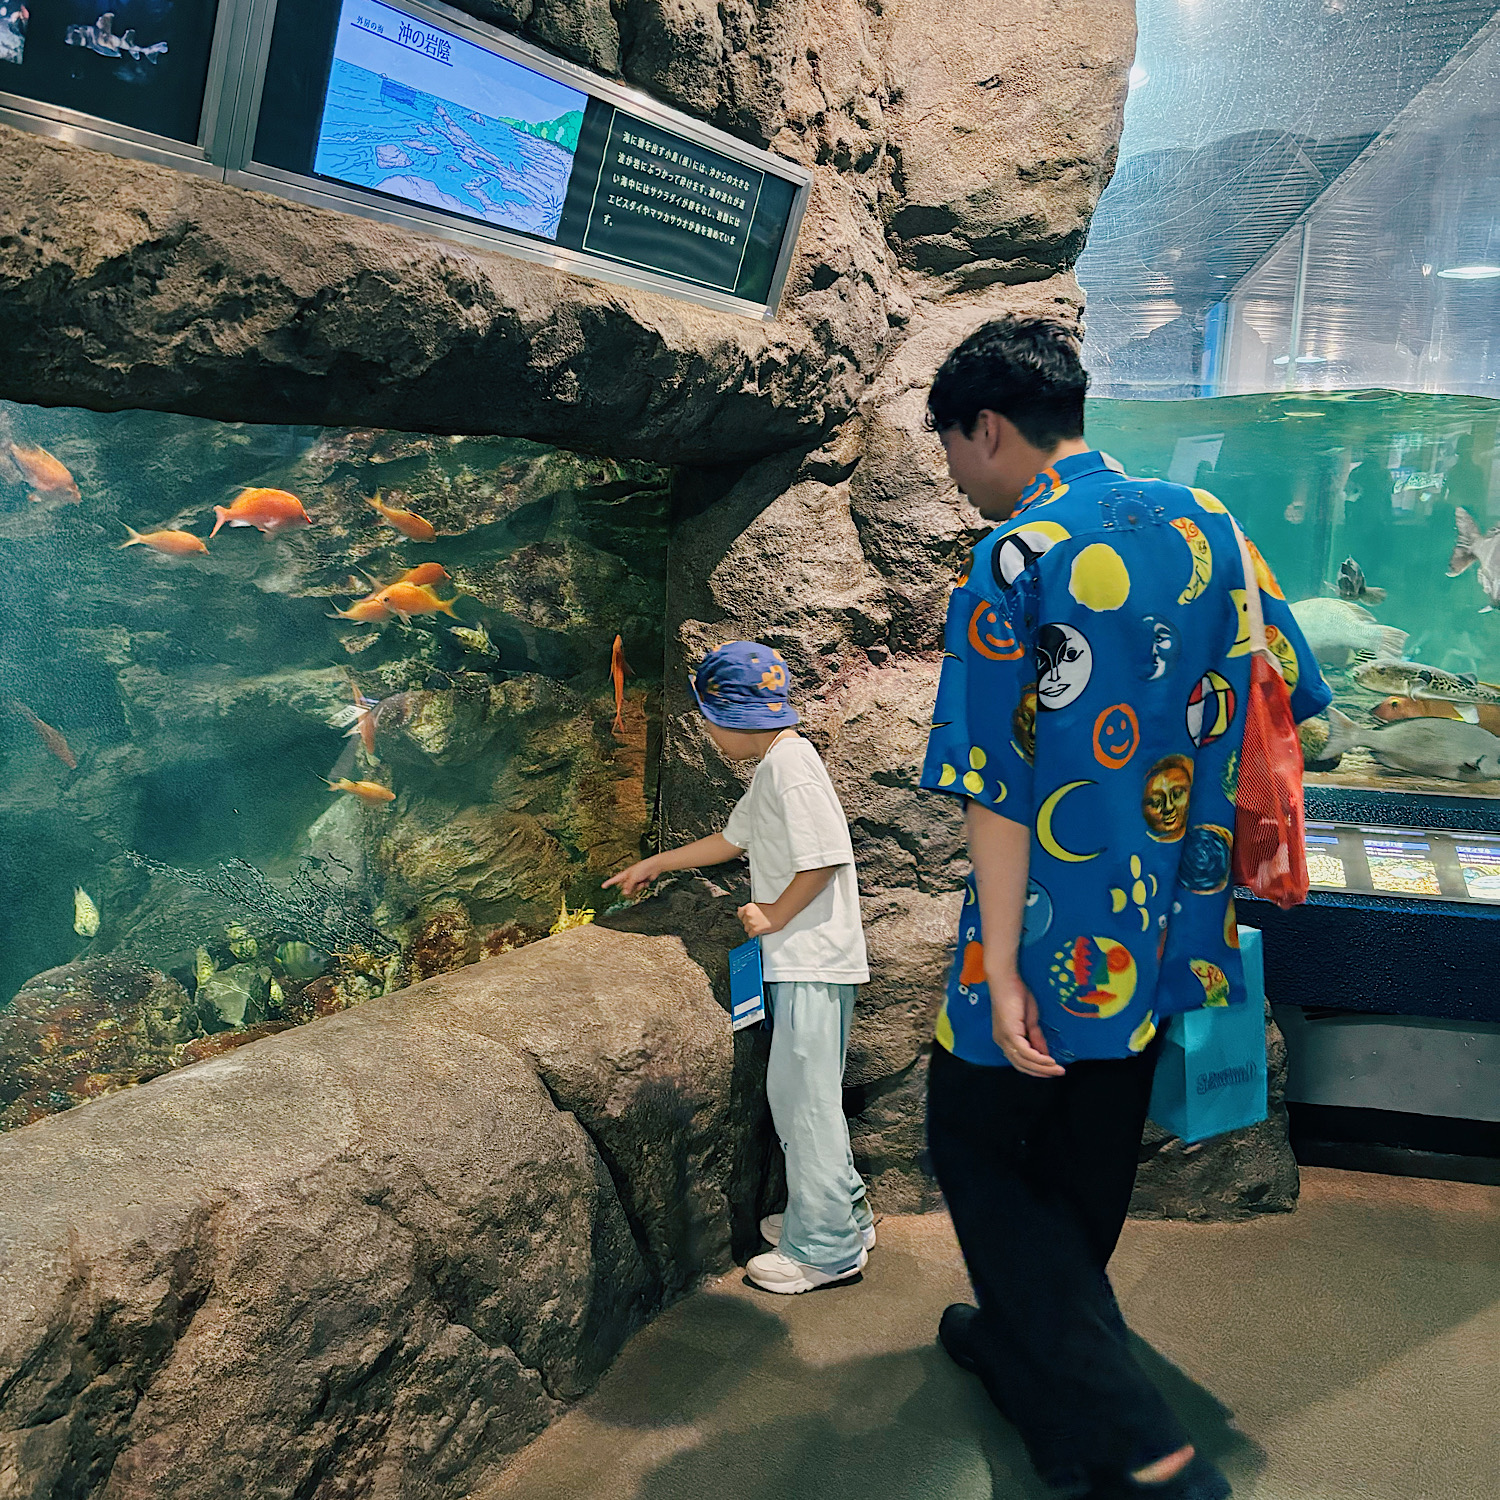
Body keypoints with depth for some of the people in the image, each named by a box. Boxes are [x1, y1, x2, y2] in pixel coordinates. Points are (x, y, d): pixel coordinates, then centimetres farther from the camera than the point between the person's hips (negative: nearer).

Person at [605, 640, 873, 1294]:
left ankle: (824, 1248, 5)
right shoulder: (772, 766, 16)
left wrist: (773, 916, -12)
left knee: (804, 1094, -4)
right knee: (799, 1092, 16)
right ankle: (839, 1214, 29)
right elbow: (733, 839, 28)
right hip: (795, 959, 10)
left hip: (814, 959, -10)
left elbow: (823, 860, -23)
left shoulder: (791, 763, -17)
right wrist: (654, 864, 33)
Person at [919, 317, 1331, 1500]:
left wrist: (999, 966, -16)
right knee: (1087, 1159, 23)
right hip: (1169, 929, 7)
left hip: (1061, 935, -7)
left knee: (977, 1140, 11)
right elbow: (1280, 708, 8)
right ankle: (1027, 1342, 45)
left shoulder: (1015, 562, -18)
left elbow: (999, 790, -20)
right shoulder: (1206, 523, 2)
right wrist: (1217, 861, 18)